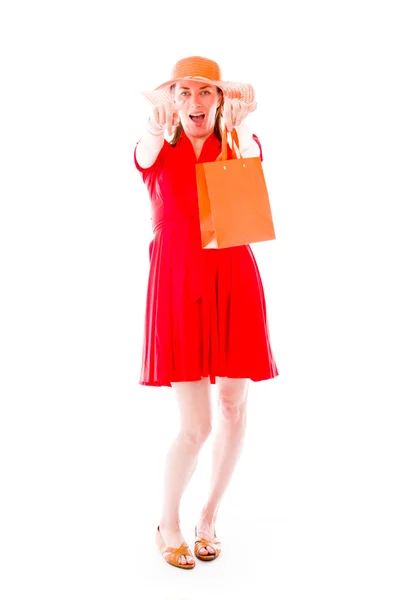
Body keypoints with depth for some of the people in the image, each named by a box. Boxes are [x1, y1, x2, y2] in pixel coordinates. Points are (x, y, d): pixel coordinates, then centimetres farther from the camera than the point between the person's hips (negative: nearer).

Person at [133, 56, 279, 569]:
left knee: (233, 409, 7)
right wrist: (156, 121, -40)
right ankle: (168, 523, 22)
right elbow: (146, 155, -20)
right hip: (179, 284, -2)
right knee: (194, 425, -4)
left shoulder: (235, 147, 8)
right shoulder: (158, 152, 5)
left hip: (232, 282, 3)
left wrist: (243, 121, -37)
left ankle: (209, 517, 30)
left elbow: (250, 158, -16)